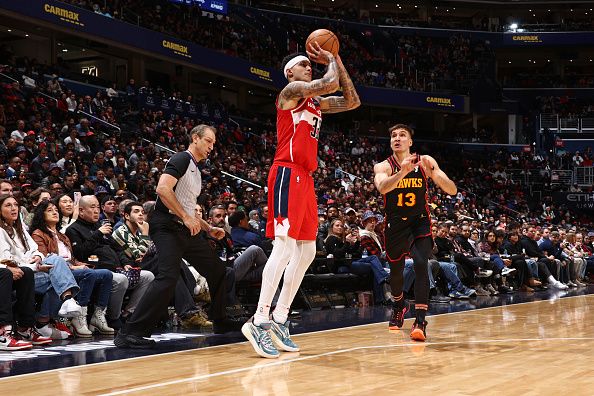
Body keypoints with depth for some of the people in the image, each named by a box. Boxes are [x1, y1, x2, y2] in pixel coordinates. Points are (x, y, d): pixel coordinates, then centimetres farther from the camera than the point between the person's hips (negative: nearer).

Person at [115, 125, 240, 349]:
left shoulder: (196, 171, 24)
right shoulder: (182, 159, -6)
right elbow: (163, 189, -22)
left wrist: (208, 228, 20)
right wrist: (186, 217, -22)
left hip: (186, 230, 10)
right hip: (167, 227, -10)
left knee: (217, 272, 16)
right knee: (168, 277, -25)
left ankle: (220, 322, 33)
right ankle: (130, 334, -25)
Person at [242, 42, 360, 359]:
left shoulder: (317, 103, 22)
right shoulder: (291, 91, -3)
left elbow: (352, 101, 21)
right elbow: (330, 84, -17)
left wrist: (336, 60, 18)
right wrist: (332, 61, 4)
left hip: (305, 178, 10)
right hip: (287, 174, -10)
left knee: (306, 251, 8)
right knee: (284, 246, -17)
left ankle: (279, 320, 11)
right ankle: (259, 321, -16)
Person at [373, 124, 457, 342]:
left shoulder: (425, 162, -8)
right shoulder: (383, 166, -9)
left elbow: (452, 190, -11)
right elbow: (382, 187, -32)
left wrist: (435, 174, -30)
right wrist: (402, 172, -48)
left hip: (420, 221, -1)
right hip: (395, 224, 1)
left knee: (421, 264, -23)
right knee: (396, 270, 14)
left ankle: (420, 321, -23)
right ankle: (399, 307, 45)